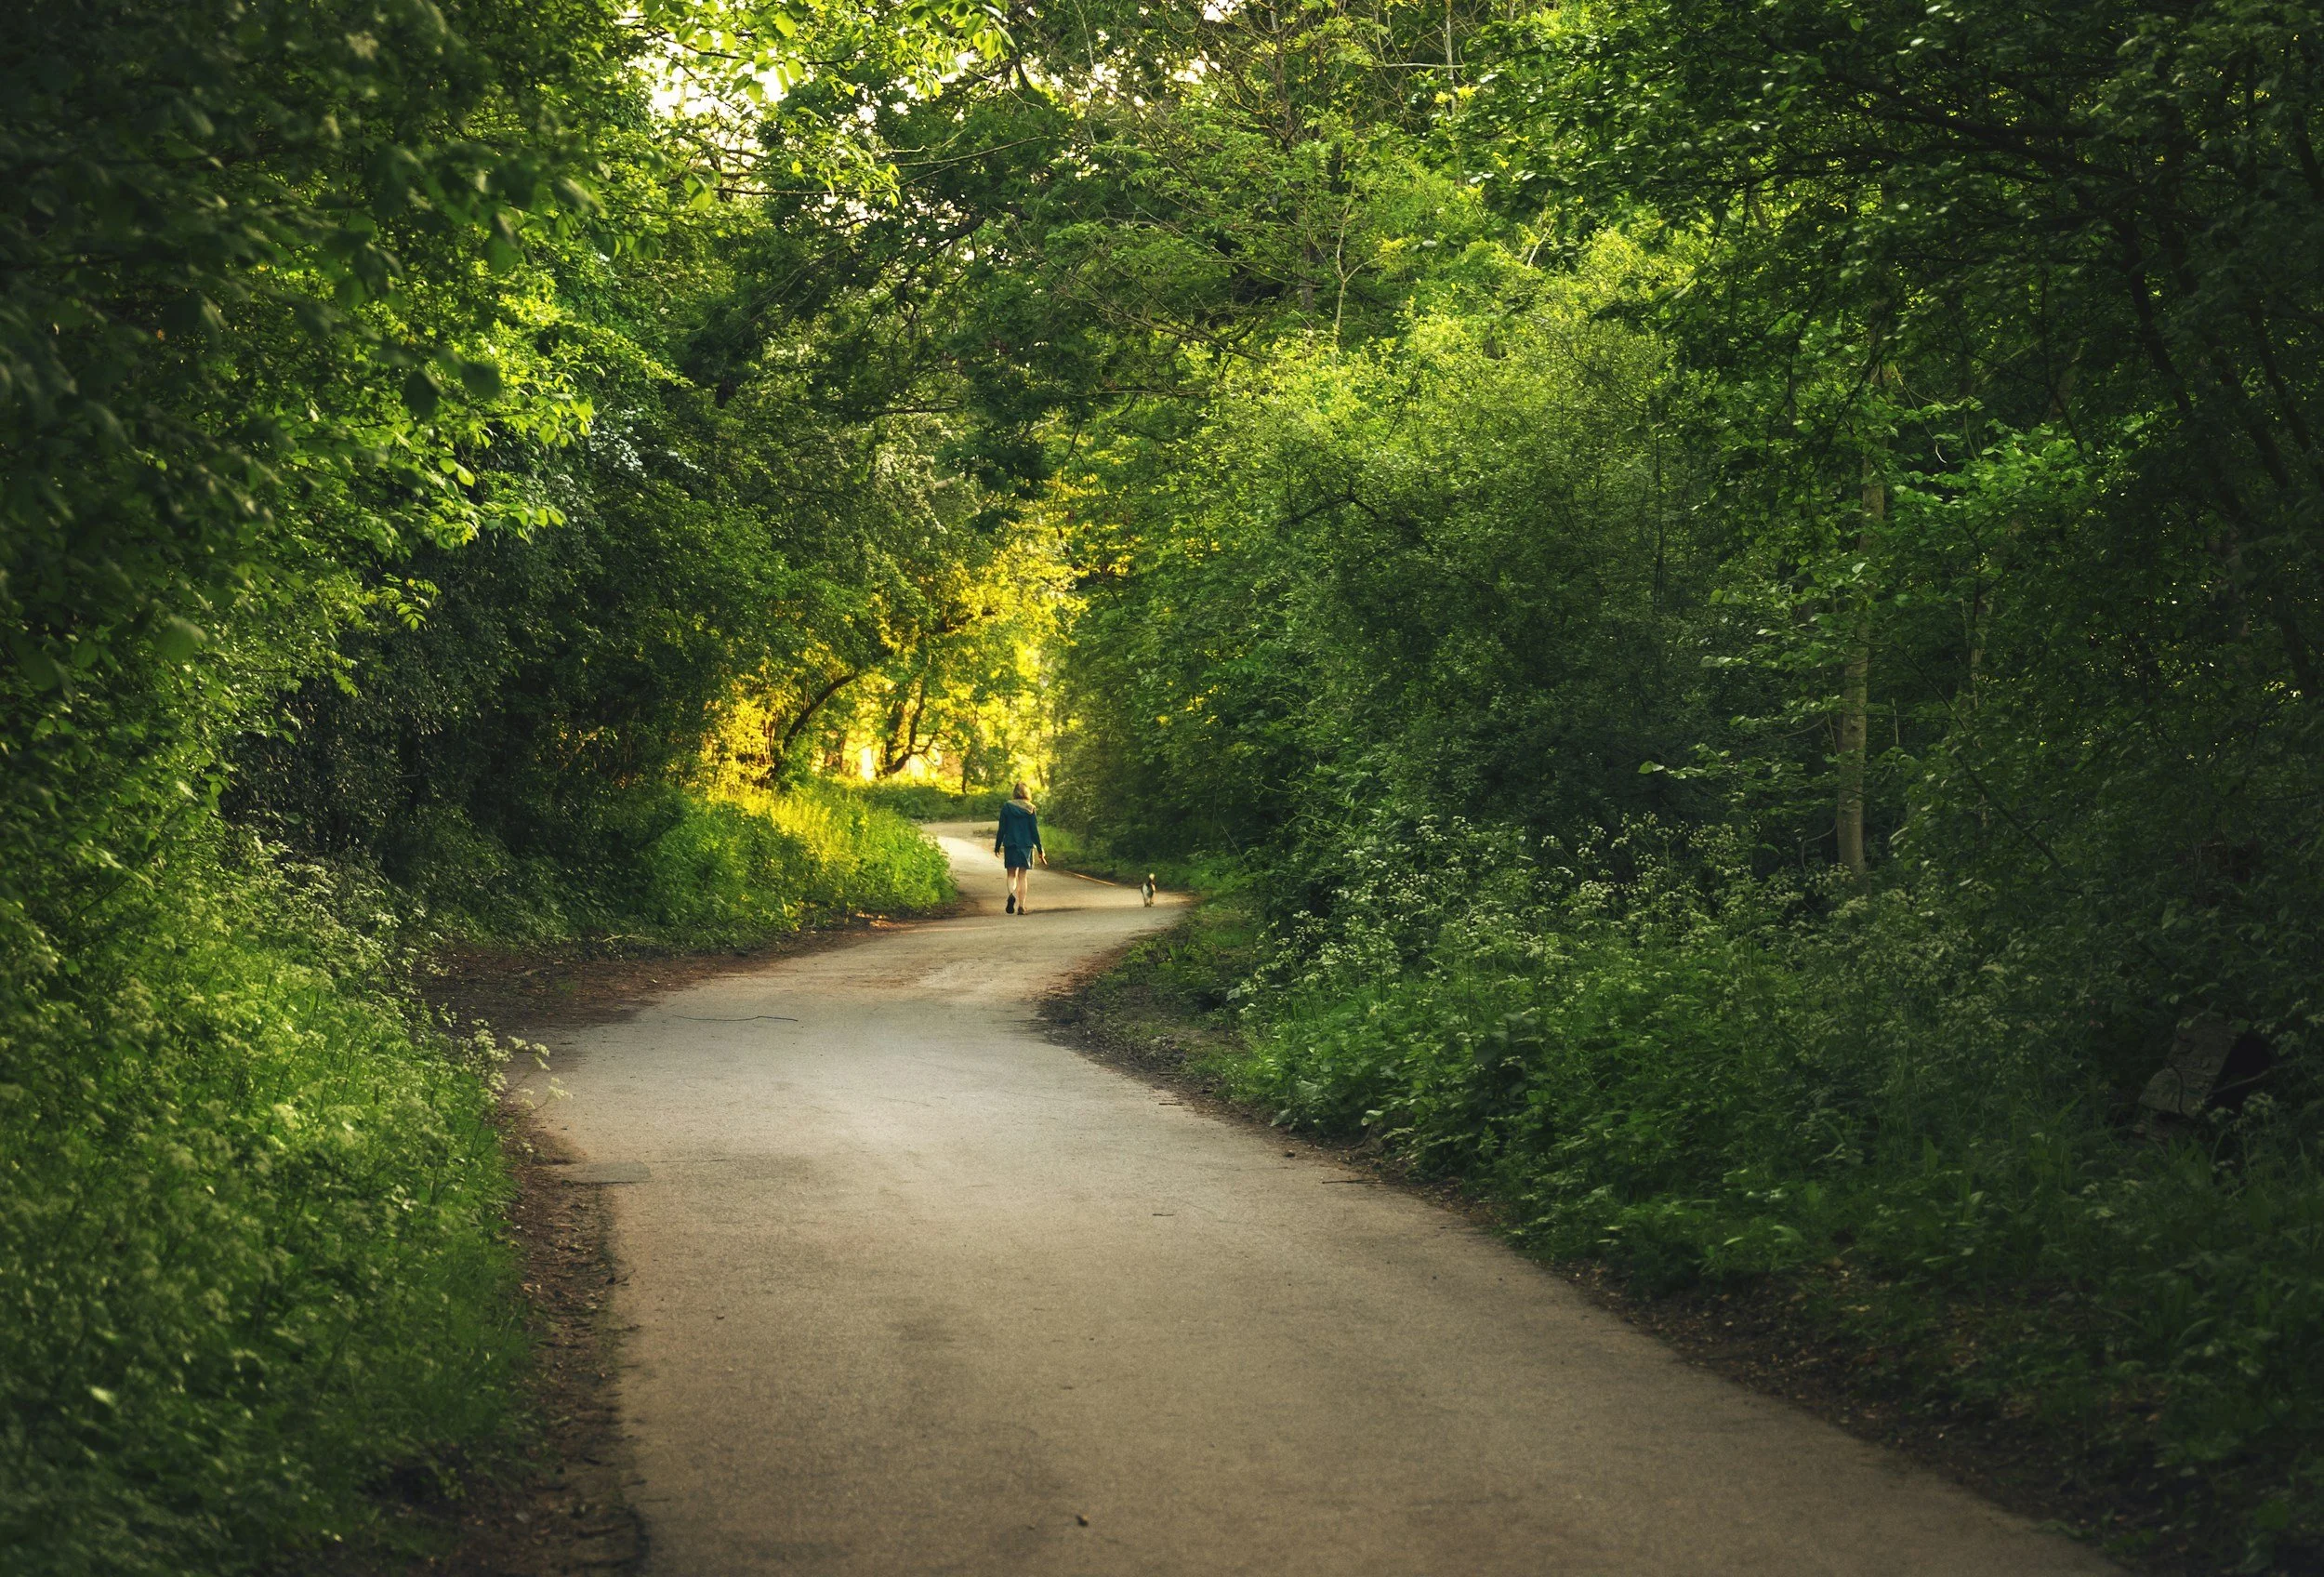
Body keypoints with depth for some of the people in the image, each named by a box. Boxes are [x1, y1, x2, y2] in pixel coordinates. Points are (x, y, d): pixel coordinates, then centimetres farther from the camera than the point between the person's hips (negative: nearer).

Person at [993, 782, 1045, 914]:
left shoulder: (1006, 807, -2)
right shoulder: (1030, 809, -2)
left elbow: (1001, 829, -1)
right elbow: (1035, 830, -2)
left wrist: (997, 846, 10)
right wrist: (1040, 850, 3)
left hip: (1010, 845, 0)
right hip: (1026, 846, 0)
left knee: (1012, 874, 8)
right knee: (1022, 877, 7)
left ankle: (1012, 894, -22)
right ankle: (1021, 906, 3)